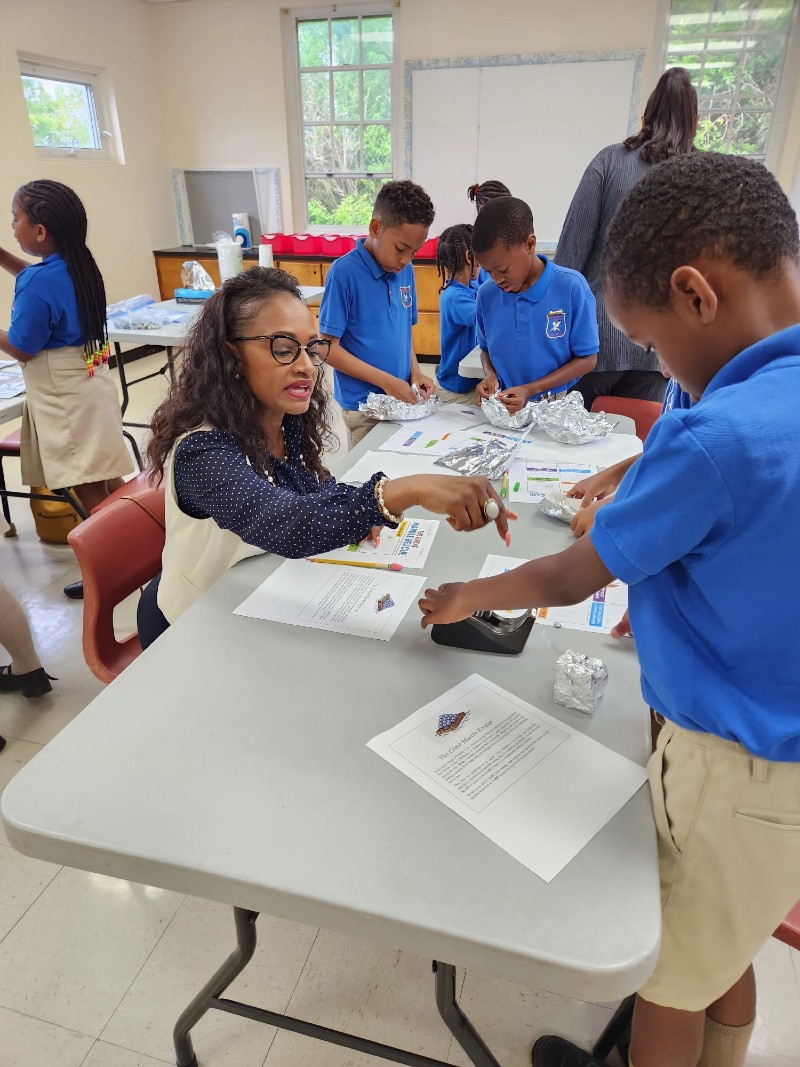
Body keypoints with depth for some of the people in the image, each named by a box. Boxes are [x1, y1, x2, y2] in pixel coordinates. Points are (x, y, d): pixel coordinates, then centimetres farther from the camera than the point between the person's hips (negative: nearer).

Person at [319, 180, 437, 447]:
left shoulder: (406, 270, 5)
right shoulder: (344, 272, -13)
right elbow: (328, 348, -14)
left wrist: (415, 372, 0)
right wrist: (385, 381, -17)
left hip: (403, 398, 6)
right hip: (363, 405, -6)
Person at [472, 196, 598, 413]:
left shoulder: (571, 287, -9)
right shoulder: (486, 294, 2)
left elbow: (587, 358, -5)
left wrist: (529, 390, -13)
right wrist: (489, 375, -5)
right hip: (503, 408, 3)